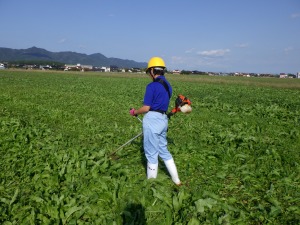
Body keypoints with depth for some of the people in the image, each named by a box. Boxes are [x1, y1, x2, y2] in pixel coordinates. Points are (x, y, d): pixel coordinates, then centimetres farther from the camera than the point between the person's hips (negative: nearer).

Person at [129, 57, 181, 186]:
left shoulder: (152, 86, -14)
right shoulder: (167, 85, 11)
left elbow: (146, 108, -14)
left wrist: (135, 112, 5)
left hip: (152, 120, -8)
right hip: (163, 120, 8)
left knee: (151, 153, 6)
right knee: (163, 150, 20)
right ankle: (176, 180, 26)